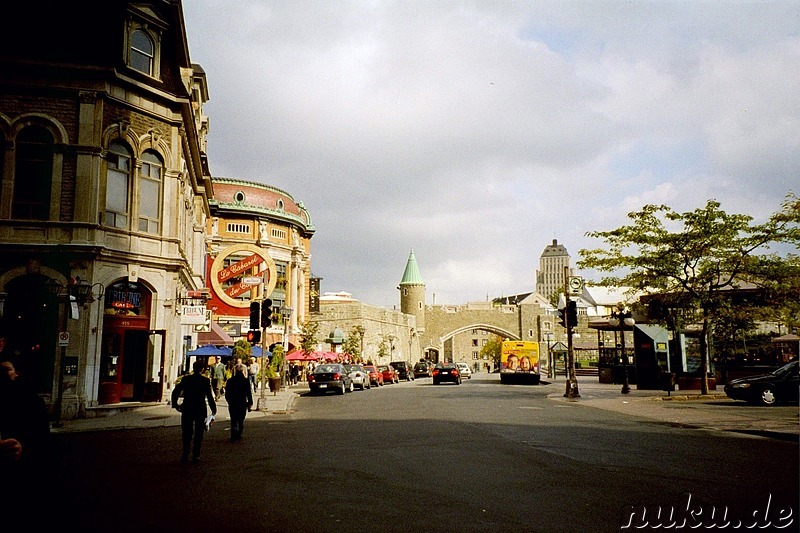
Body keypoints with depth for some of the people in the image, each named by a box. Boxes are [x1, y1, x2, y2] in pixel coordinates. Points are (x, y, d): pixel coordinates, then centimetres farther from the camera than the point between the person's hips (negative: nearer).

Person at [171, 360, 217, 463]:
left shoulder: (185, 379, -1)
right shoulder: (206, 381, -8)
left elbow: (175, 392, -1)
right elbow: (210, 396, -9)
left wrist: (175, 404, 11)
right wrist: (214, 409, 0)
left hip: (187, 410, 2)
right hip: (200, 410, -2)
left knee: (186, 433, 13)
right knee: (198, 433, 8)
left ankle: (185, 455, 11)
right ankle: (195, 456, 7)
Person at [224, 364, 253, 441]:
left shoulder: (230, 381, -1)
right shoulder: (246, 381, -9)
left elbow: (227, 394, 5)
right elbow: (249, 393, -6)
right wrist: (250, 403, 4)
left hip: (232, 404, 2)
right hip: (242, 404, -1)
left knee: (233, 420, 8)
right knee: (241, 420, 13)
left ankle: (233, 436, 0)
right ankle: (239, 434, 14)